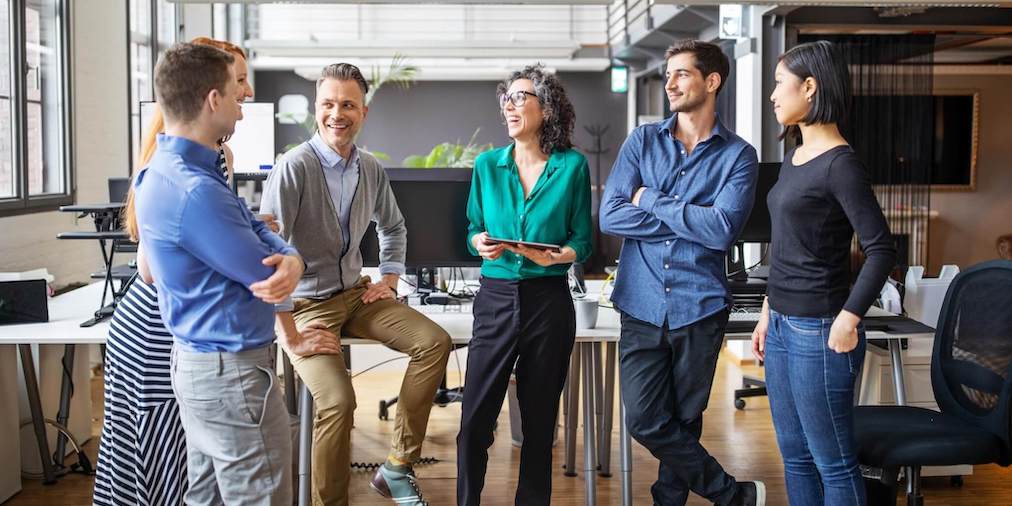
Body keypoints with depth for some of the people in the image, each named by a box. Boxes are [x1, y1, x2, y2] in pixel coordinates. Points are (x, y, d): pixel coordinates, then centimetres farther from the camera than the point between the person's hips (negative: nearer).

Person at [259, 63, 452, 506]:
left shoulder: (371, 169, 4)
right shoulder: (295, 167, -17)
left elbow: (393, 228, 24)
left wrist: (389, 280, 11)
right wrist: (287, 330, -21)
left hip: (356, 293, 7)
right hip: (306, 305, -6)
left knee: (434, 341, -11)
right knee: (337, 399, -25)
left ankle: (398, 467, -2)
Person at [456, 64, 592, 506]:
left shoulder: (572, 166, 0)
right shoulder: (488, 164, 5)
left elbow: (583, 242, 1)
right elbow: (473, 229, 11)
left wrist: (553, 256, -18)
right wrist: (481, 244, -12)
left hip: (549, 300, -1)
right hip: (496, 298, 1)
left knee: (539, 419, 9)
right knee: (474, 418, -2)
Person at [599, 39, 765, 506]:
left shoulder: (737, 156, -1)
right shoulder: (643, 140, 6)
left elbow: (721, 231, -16)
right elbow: (610, 217, -6)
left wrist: (652, 200, -9)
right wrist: (693, 221, -10)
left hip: (699, 309, -2)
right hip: (642, 307, 2)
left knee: (684, 423, 9)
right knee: (645, 421, 0)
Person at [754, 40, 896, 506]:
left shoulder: (840, 163, -14)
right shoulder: (793, 157, 11)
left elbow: (881, 249, -19)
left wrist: (848, 321, -20)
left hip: (818, 332, -9)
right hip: (783, 326, 9)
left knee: (833, 463, 2)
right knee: (795, 455, 17)